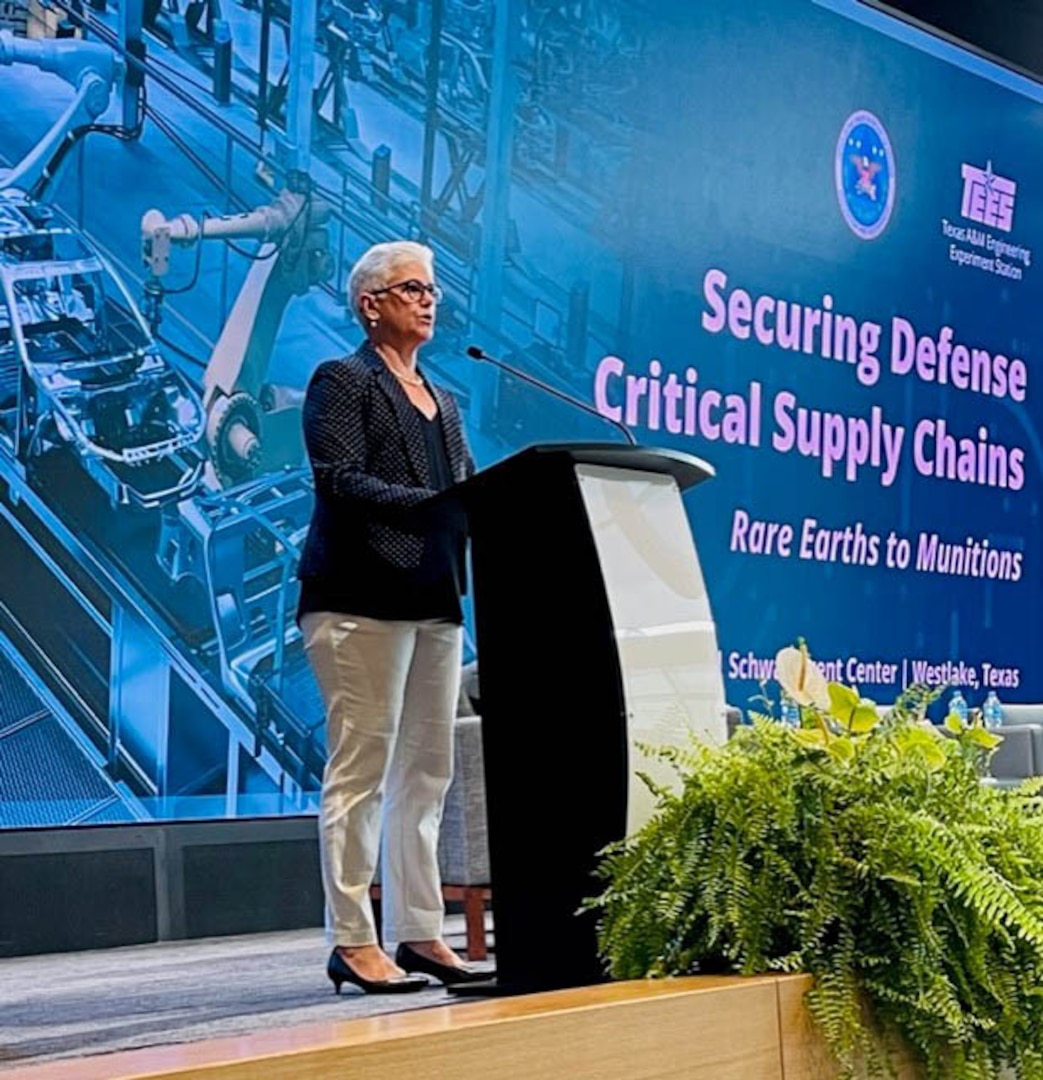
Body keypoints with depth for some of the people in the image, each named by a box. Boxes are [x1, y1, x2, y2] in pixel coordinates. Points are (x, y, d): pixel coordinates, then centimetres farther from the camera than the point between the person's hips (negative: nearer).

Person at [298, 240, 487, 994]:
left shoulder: (443, 399, 24)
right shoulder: (342, 381, 1)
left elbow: (468, 489, 17)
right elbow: (338, 481, -12)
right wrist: (425, 504, -22)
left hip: (435, 599, 8)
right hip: (363, 598, -8)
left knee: (427, 772, 7)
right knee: (361, 766, -7)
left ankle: (420, 934, 12)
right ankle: (354, 942, -4)